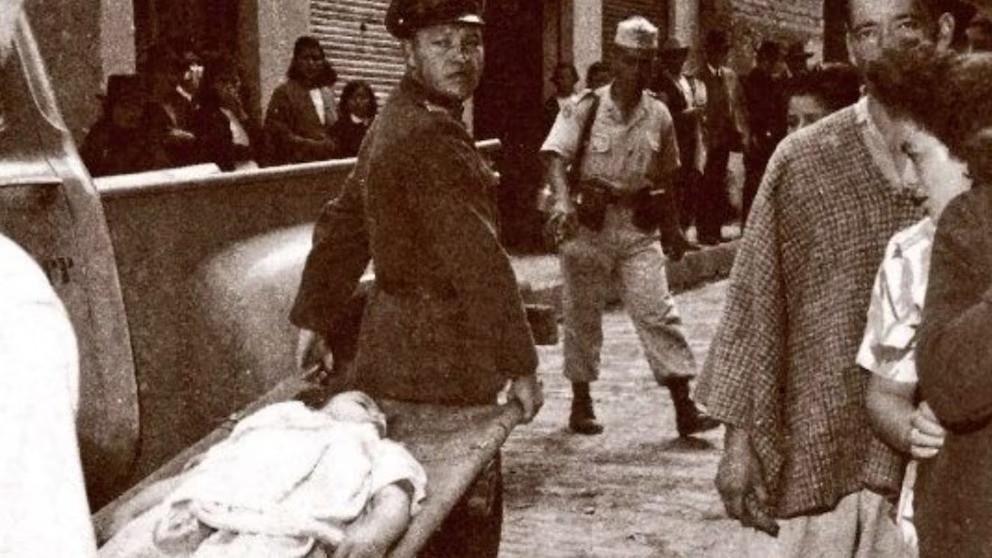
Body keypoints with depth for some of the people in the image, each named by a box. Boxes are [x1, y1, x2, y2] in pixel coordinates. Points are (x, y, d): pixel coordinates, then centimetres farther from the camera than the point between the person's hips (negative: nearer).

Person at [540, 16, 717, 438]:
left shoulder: (659, 116, 5)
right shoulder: (585, 108, -5)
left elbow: (665, 177, 15)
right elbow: (556, 157, -14)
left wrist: (673, 228, 17)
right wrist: (563, 200, -32)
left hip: (638, 227, 2)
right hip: (588, 224, -2)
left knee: (657, 312, -5)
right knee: (582, 315, 8)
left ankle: (684, 406, -3)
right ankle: (581, 402, 22)